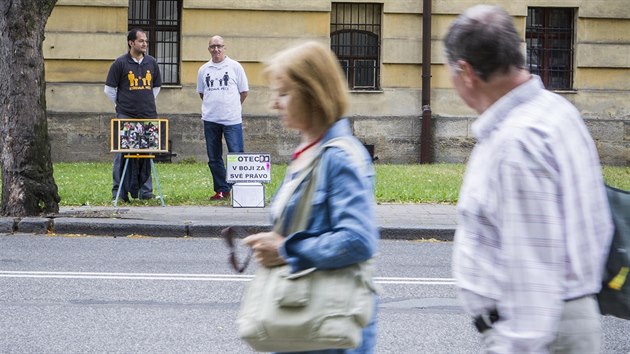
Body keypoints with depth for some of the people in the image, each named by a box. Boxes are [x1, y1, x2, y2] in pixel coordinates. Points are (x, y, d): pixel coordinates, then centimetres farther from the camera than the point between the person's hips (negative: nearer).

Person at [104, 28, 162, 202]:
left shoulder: (152, 63, 10)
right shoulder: (120, 63, -2)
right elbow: (109, 89, 3)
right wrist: (121, 105, 6)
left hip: (148, 116, 4)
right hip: (126, 117, -4)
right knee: (122, 153, -3)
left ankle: (144, 190, 12)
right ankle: (119, 191, 3)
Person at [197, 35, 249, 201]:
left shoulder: (234, 67, 0)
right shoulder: (203, 70, 9)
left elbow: (244, 91, 6)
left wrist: (232, 107, 9)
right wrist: (211, 106, 13)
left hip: (232, 119, -4)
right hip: (210, 119, 4)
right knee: (214, 158, 6)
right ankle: (222, 190, 14)